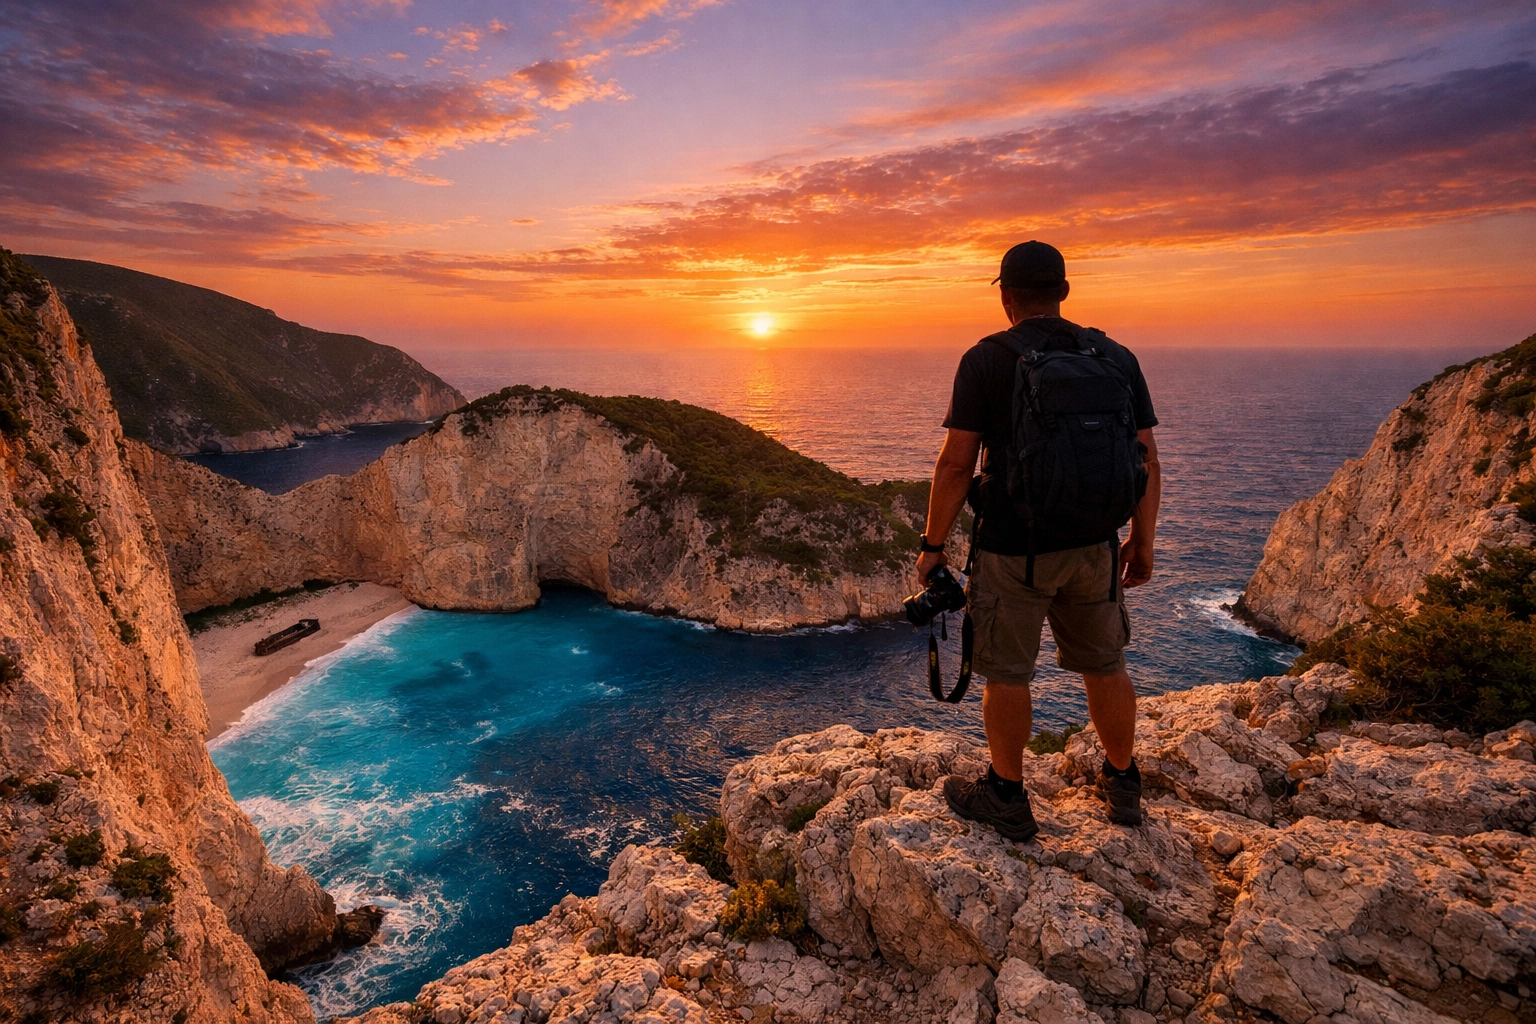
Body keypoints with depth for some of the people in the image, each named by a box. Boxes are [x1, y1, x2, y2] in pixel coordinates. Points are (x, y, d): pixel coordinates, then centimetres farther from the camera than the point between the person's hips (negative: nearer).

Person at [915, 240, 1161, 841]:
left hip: (1012, 550, -4)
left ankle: (1007, 799, 25)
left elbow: (956, 464, -12)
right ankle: (1123, 787, 36)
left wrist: (933, 546, -3)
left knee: (1006, 674, 10)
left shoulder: (986, 360, -9)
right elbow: (1146, 460, 4)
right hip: (1093, 547, 5)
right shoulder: (1116, 358, 3)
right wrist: (1142, 543, 14)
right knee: (1105, 667, 19)